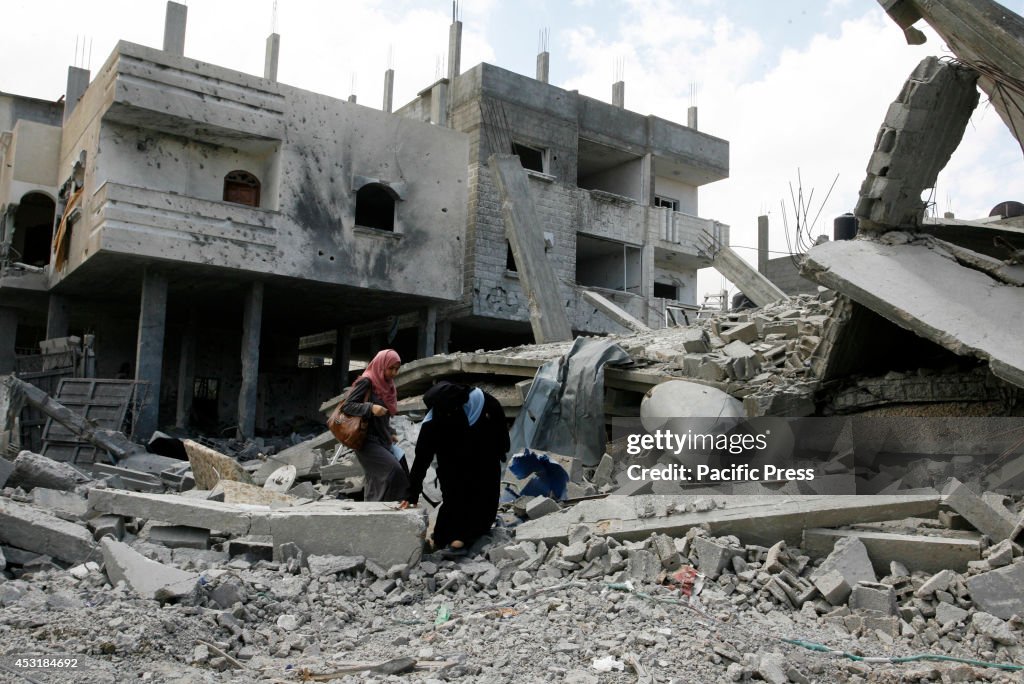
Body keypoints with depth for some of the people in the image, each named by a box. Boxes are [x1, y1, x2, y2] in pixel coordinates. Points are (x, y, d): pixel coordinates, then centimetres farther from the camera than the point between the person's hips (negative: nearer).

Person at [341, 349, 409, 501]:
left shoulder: (386, 385, 14)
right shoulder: (366, 382, -9)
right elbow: (347, 405, -13)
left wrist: (389, 434, 14)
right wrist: (371, 407, -23)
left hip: (382, 441, 8)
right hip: (368, 440, -8)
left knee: (378, 485, 6)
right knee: (394, 471, -24)